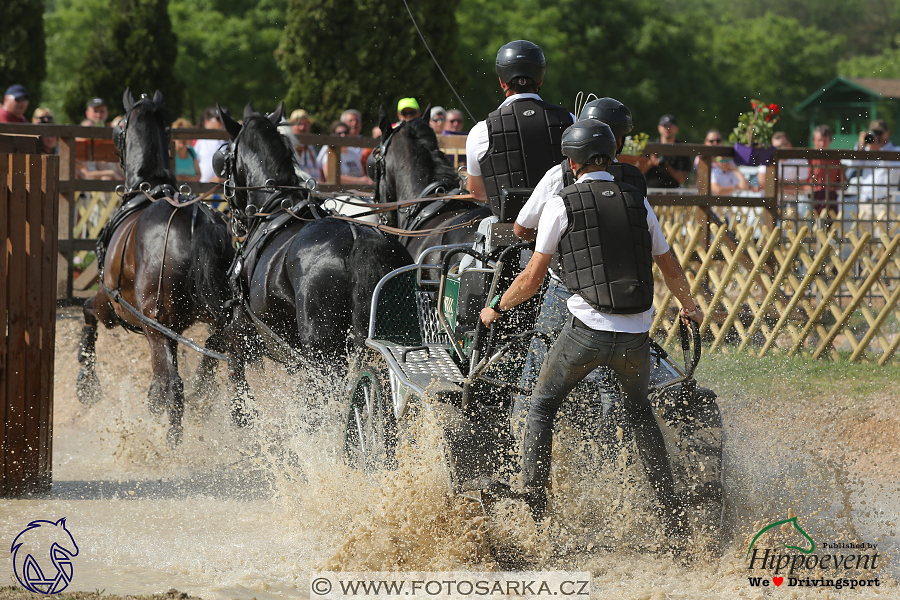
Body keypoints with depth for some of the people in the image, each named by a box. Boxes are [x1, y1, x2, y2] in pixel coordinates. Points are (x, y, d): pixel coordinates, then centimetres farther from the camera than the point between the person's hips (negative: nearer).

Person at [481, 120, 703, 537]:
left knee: (542, 407, 12)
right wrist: (689, 307, 38)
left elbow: (532, 279, 1)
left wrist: (496, 308, 18)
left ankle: (532, 504, -1)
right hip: (637, 334, 4)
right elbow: (671, 269, 19)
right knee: (638, 409, 25)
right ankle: (671, 510, 18)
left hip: (588, 328, -4)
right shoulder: (637, 202, 9)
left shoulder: (562, 204, -1)